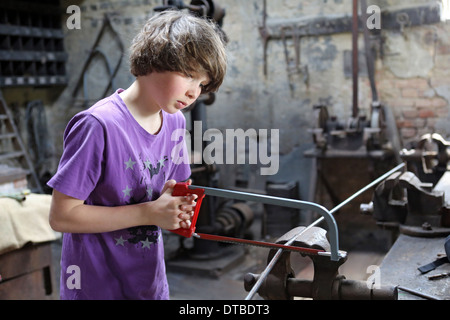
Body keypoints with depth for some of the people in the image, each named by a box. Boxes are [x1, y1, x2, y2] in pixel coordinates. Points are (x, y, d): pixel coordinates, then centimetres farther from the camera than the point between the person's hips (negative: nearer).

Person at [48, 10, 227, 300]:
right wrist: (149, 213, -23)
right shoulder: (98, 126, -22)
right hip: (97, 286, -6)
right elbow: (61, 216, -21)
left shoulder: (175, 122, 0)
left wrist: (177, 206, -11)